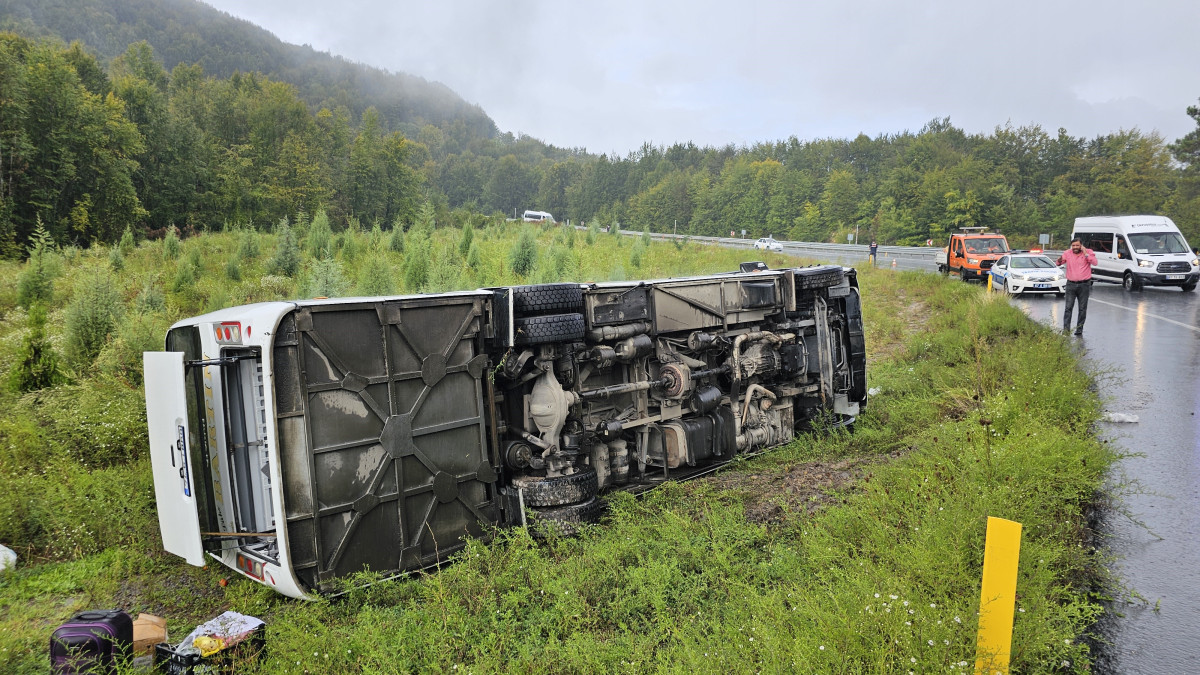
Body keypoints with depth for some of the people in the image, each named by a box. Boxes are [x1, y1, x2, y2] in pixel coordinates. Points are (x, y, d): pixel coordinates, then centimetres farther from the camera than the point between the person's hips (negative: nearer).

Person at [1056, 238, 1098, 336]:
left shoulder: (1088, 252, 1)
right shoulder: (1067, 253, 6)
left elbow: (1095, 263, -12)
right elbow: (1058, 263, 6)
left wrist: (1086, 254, -16)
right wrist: (1059, 261, -18)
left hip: (1084, 285, -1)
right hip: (1071, 284, 1)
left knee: (1082, 309, 3)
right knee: (1068, 307, -4)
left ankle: (1079, 329, 10)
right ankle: (1066, 328, -4)